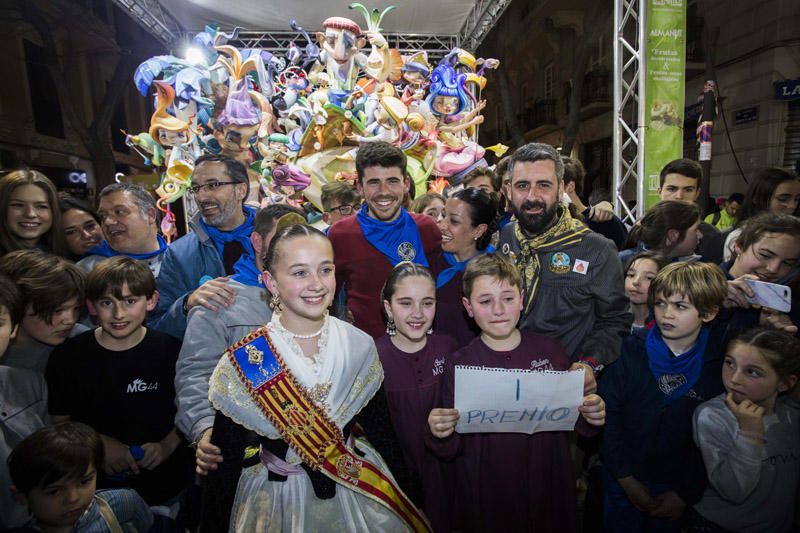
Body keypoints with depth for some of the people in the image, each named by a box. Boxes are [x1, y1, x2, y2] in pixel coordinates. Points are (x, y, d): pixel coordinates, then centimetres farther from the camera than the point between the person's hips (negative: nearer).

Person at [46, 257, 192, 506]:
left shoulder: (171, 351, -6)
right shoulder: (67, 356, -4)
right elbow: (59, 421, 4)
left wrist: (168, 445, -9)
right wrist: (98, 443, -9)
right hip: (94, 478, 1)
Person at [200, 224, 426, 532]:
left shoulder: (360, 347, -11)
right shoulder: (243, 362, -18)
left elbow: (380, 429, -1)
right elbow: (226, 459, -9)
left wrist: (404, 487, 4)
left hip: (358, 491, 2)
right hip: (277, 499, -2)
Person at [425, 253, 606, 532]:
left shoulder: (551, 351, -8)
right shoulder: (457, 365, -11)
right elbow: (450, 451, -5)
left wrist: (590, 417, -14)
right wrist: (440, 436, -26)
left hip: (549, 488, 2)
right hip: (484, 496, -1)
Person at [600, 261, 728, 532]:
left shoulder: (721, 367, -9)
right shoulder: (631, 352, -10)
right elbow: (607, 414, -12)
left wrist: (686, 494, -8)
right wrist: (626, 479, -13)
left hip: (679, 489, 0)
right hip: (623, 481, 0)